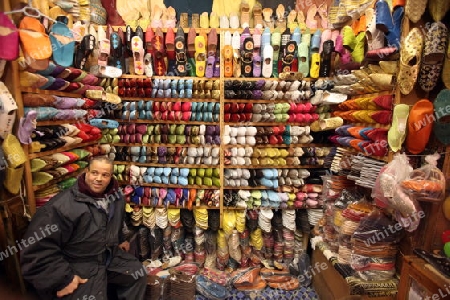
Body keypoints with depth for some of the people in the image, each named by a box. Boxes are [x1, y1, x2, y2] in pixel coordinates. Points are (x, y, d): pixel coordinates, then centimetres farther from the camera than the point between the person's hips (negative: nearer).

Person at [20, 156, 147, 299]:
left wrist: (119, 240, 22)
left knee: (139, 275, 8)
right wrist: (63, 278, -23)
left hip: (111, 255, 7)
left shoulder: (116, 195, -3)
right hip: (79, 266, -6)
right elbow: (37, 248, -25)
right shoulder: (62, 206, -26)